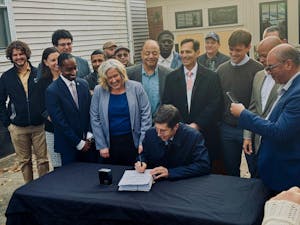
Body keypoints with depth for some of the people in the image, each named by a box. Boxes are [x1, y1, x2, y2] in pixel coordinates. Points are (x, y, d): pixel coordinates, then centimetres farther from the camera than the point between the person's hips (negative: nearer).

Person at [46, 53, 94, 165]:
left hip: (88, 142, 5)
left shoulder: (83, 84, 4)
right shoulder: (52, 91, -13)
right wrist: (79, 143, -11)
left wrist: (89, 136, -3)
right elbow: (59, 122, -14)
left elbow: (90, 110, 7)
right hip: (68, 145, -5)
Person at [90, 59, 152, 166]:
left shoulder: (136, 87, -3)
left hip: (133, 142, -1)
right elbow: (95, 119, 2)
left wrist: (143, 142, -7)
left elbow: (146, 115, -2)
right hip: (110, 144, 1)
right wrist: (101, 146, -2)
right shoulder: (98, 91, 0)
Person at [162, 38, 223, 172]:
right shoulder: (171, 77, 6)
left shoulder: (211, 77, 0)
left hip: (204, 134, -1)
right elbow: (167, 105, 3)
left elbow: (214, 105, -6)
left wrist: (197, 125, -13)